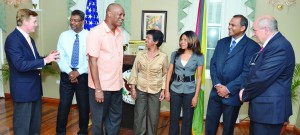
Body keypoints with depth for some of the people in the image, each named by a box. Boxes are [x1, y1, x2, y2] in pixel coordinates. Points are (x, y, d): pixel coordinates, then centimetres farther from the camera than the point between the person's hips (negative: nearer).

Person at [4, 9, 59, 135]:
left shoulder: (29, 39, 13)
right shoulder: (12, 39, -17)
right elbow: (20, 65, -27)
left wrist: (48, 58, 1)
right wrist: (45, 60, -24)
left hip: (35, 87, 9)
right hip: (23, 89, -9)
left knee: (36, 123, 19)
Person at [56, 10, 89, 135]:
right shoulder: (64, 35, 4)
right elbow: (60, 56, -1)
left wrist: (78, 72, -14)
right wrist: (69, 72, -13)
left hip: (83, 75, -1)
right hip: (66, 75, 2)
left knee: (84, 105, 9)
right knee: (64, 105, 4)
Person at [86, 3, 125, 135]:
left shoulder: (119, 33, 7)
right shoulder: (96, 32, -12)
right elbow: (93, 62, -16)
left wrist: (120, 80, 11)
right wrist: (98, 89, -18)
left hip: (116, 85, 6)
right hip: (101, 86, -6)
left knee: (115, 119, 17)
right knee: (98, 120, 10)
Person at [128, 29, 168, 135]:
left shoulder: (163, 56, -6)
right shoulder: (140, 54, -3)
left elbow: (165, 74, 0)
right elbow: (134, 71, 2)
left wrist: (163, 90, -3)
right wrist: (133, 88, -2)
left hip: (155, 91, -1)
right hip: (141, 89, 1)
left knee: (153, 116, 9)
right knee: (139, 115, 7)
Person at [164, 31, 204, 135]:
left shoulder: (199, 57, -5)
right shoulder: (175, 54, 0)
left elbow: (199, 77, -4)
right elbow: (169, 73, 3)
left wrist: (196, 96, -6)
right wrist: (167, 90, 0)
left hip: (189, 91, -1)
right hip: (175, 89, 2)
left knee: (187, 119, 11)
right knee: (174, 117, 11)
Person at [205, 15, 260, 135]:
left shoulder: (252, 46, -9)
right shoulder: (221, 42, 8)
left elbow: (247, 72, -15)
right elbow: (213, 64, 5)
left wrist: (228, 88, -16)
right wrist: (217, 84, -8)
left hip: (233, 95, -4)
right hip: (216, 92, 4)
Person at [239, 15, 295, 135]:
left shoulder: (279, 46, -22)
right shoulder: (272, 44, 10)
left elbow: (262, 78, -26)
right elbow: (257, 72, 13)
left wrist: (245, 94, -10)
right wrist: (246, 90, -1)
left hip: (270, 108, -9)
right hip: (263, 106, 10)